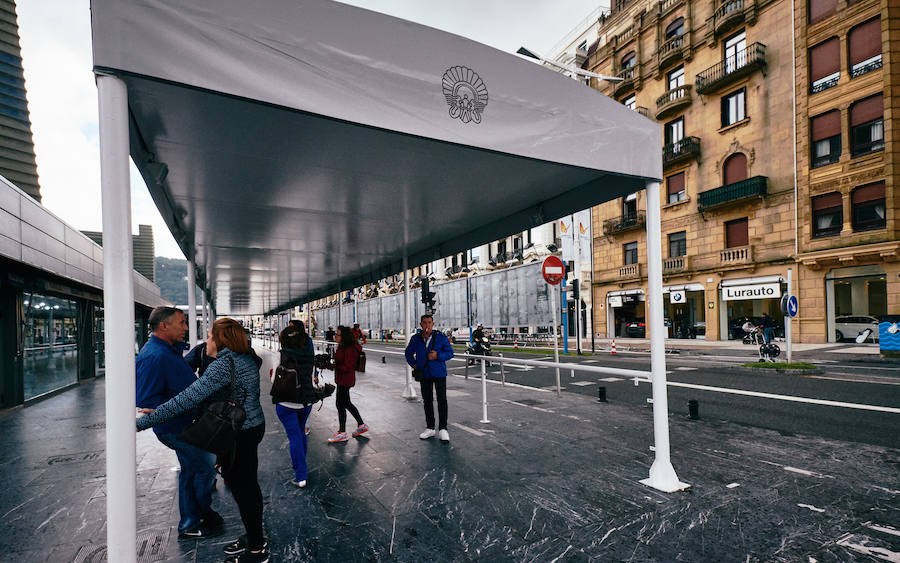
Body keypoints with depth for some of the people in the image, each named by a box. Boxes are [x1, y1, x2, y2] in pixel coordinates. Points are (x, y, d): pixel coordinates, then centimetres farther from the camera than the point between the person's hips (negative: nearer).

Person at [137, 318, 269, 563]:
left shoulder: (223, 365, -23)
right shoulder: (245, 359, 8)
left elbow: (188, 399, -28)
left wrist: (144, 422, -24)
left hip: (238, 436, -10)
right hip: (253, 426, 10)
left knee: (242, 490, 4)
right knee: (247, 486, 21)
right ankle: (254, 537, 37)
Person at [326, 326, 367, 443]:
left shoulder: (350, 350, -22)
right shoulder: (342, 347, 9)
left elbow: (347, 367, -24)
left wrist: (334, 366, -24)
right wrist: (331, 362, 3)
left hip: (345, 380, -10)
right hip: (341, 379, 10)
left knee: (340, 404, -2)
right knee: (346, 403, 18)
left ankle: (342, 433, 9)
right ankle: (361, 425, 30)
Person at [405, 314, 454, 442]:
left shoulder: (441, 337, -7)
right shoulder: (415, 339, 2)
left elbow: (450, 352, -4)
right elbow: (408, 353, 17)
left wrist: (437, 356, -20)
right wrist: (414, 364, 3)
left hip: (439, 373, -3)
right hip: (424, 374, 3)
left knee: (442, 400, -5)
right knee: (427, 401, 10)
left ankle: (442, 429, 5)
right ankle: (430, 428, 22)